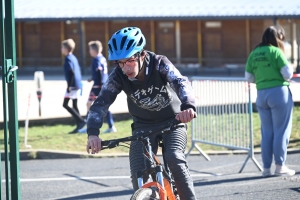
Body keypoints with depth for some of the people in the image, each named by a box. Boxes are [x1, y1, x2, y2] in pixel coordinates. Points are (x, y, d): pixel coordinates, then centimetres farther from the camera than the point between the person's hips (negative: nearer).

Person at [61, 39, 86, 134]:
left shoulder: (68, 59, -13)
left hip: (72, 85, -9)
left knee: (65, 104, -7)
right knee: (74, 105, 12)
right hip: (78, 85, 9)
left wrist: (69, 86, -21)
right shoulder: (74, 58, 16)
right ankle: (79, 126, 11)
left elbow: (71, 72, -22)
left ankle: (81, 121, -13)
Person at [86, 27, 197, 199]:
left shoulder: (159, 64, -25)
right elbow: (101, 103, -26)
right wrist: (93, 133, -44)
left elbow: (181, 83, -40)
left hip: (172, 121, -2)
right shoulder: (118, 77, -20)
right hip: (144, 126, 2)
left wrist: (188, 106, -62)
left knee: (174, 158, -28)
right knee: (138, 172, -14)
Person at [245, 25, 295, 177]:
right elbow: (288, 73, -11)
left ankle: (266, 167, 11)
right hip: (279, 91, -6)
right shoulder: (275, 51, -9)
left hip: (261, 95, 6)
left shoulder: (253, 54, 8)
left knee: (267, 132, 11)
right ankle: (280, 166, 1)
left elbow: (249, 78, 12)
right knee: (281, 130, 1)